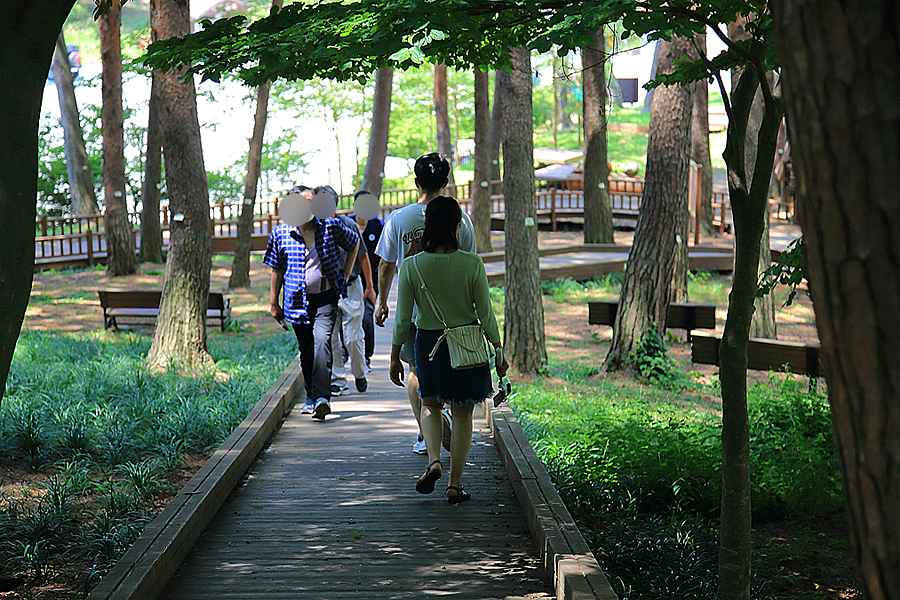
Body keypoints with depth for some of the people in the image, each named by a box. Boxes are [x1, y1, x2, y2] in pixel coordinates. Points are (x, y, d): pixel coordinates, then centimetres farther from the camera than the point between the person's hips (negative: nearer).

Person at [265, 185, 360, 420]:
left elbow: (354, 242, 15)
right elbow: (277, 270, 9)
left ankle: (322, 397, -25)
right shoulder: (281, 234, -2)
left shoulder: (331, 226, -3)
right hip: (298, 301, 2)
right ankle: (311, 397, 26)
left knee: (322, 341, -20)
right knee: (306, 350, 9)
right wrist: (273, 303, 11)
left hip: (326, 298, -2)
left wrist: (344, 275, 10)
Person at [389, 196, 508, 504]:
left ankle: (434, 459, 0)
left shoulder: (411, 266, -11)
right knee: (462, 413, 13)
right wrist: (499, 351, 4)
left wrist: (395, 358, 5)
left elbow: (402, 319, -6)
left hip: (428, 342, 1)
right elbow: (485, 314, -8)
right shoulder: (472, 264, -14)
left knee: (430, 405, 23)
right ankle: (455, 484, 14)